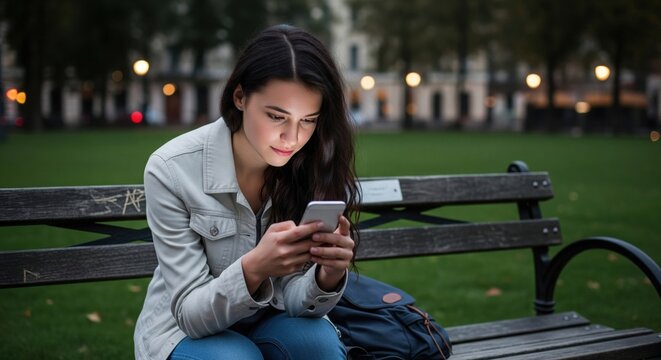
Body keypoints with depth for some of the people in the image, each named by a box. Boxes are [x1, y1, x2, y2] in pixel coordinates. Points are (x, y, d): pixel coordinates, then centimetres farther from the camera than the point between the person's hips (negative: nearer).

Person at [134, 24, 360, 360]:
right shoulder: (172, 170, -23)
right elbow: (191, 312, -21)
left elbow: (293, 297, -13)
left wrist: (329, 276, -36)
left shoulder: (314, 167, -14)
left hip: (272, 322, 2)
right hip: (188, 330, -2)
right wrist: (254, 269, -41)